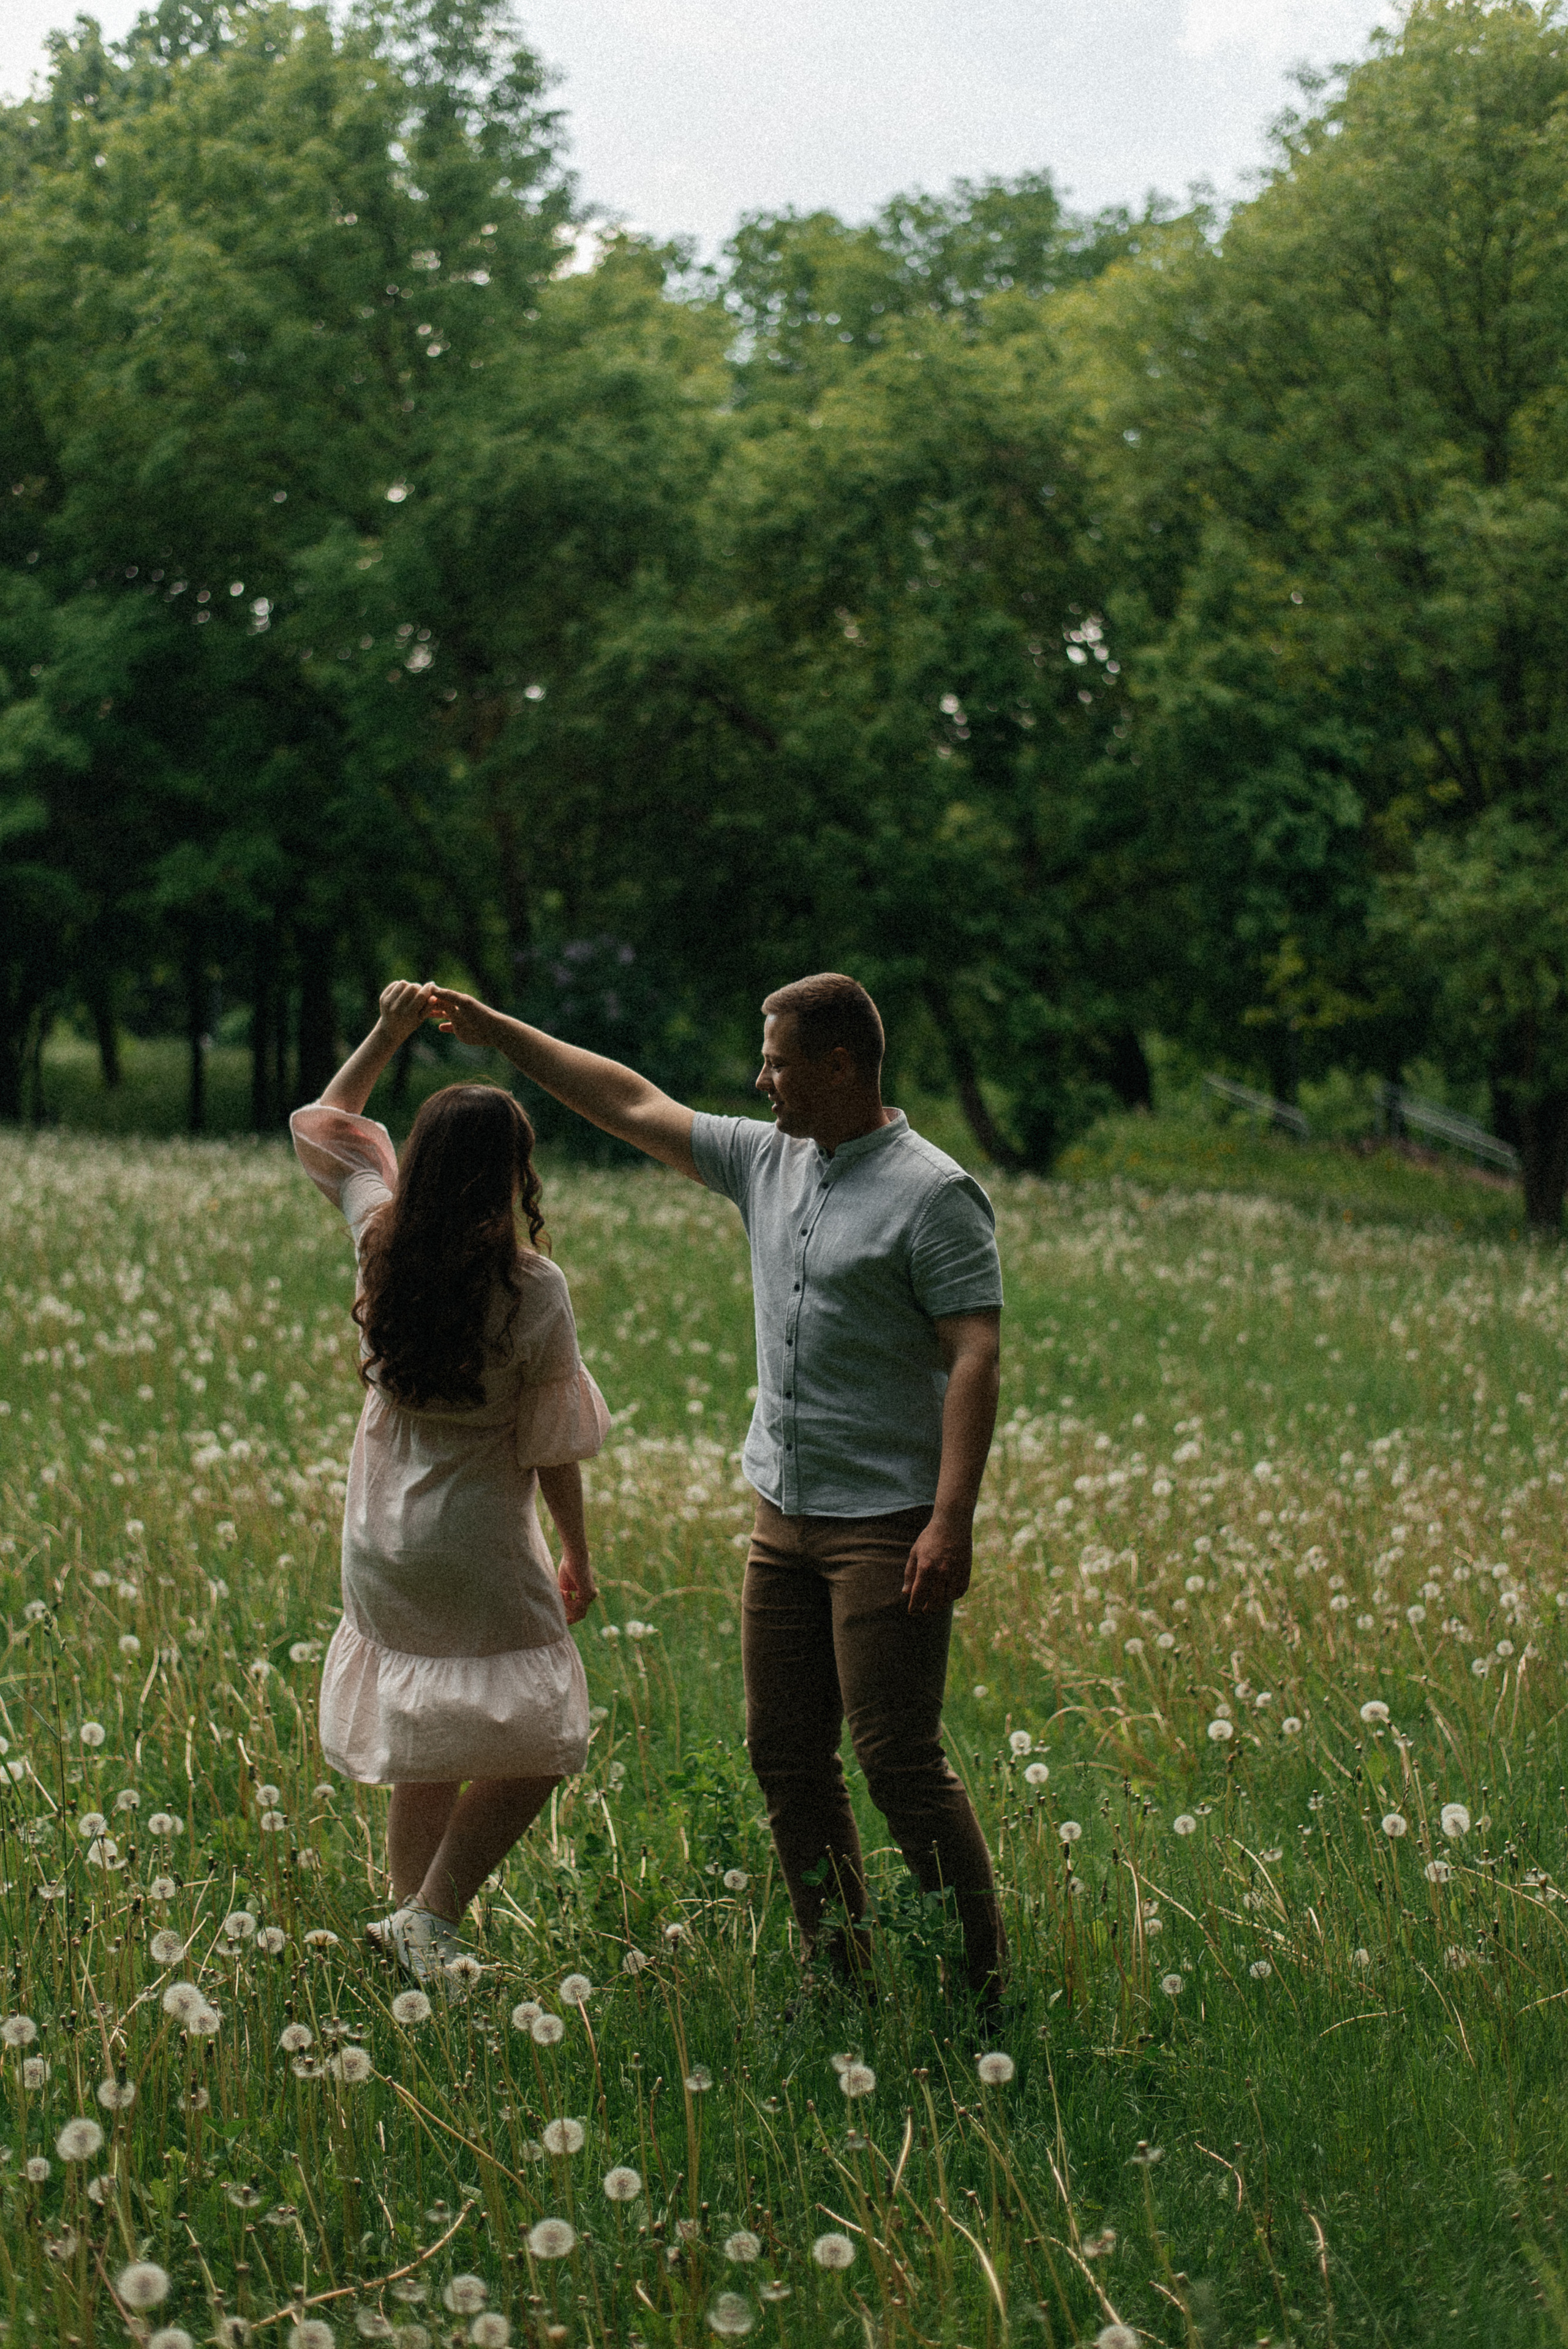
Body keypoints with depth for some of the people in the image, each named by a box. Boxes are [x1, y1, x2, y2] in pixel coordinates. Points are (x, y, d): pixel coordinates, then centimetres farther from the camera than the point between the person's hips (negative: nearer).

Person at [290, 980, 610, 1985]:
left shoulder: (382, 1240, -3)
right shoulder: (533, 1288, -16)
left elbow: (321, 1123, 15)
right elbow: (552, 1446, -8)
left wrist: (388, 1034, 10)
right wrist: (578, 1559, 5)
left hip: (380, 1535, 6)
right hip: (477, 1540, -6)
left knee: (423, 1754, 18)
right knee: (535, 1746, 2)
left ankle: (416, 1921, 23)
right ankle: (429, 1915, -10)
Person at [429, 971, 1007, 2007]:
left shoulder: (935, 1194, -12)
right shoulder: (770, 1163, 11)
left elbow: (976, 1357, -18)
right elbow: (634, 1105, 19)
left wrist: (952, 1520, -25)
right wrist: (497, 1030, 19)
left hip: (888, 1522, -8)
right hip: (785, 1516, 8)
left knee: (899, 1759, -10)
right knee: (786, 1756, 8)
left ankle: (985, 1987, 1)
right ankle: (841, 1979, 18)